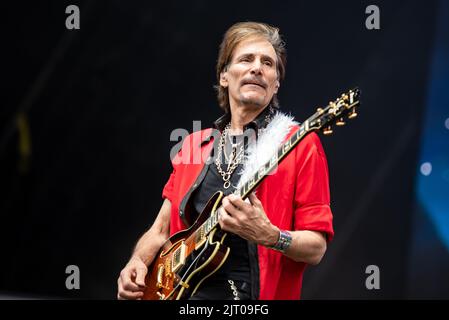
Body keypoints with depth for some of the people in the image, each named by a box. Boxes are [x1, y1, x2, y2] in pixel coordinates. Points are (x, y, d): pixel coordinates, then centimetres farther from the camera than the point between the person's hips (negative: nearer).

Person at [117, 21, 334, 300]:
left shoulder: (300, 145, -1)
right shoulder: (195, 145, 15)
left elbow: (316, 248, -3)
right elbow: (161, 230, 19)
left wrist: (268, 236, -20)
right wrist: (137, 263, 0)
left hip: (249, 294, -4)